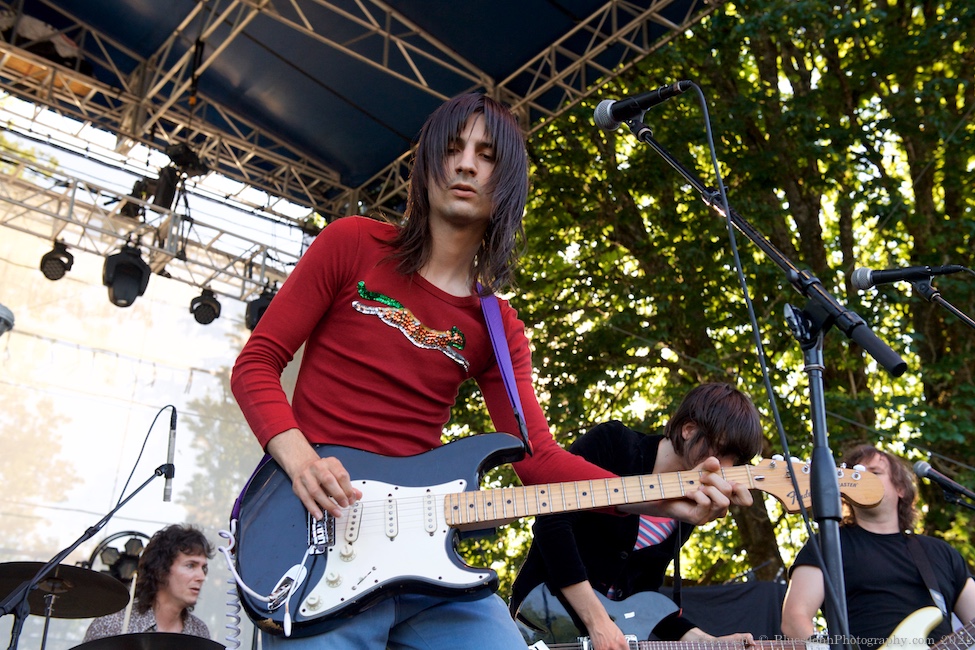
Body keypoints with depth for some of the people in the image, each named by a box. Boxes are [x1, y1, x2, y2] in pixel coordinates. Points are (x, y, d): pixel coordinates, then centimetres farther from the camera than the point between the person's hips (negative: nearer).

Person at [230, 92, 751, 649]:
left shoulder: (498, 329, 8)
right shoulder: (352, 245, 0)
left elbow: (536, 453, 1)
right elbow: (256, 364, 0)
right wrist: (301, 461, -18)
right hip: (318, 530, -3)